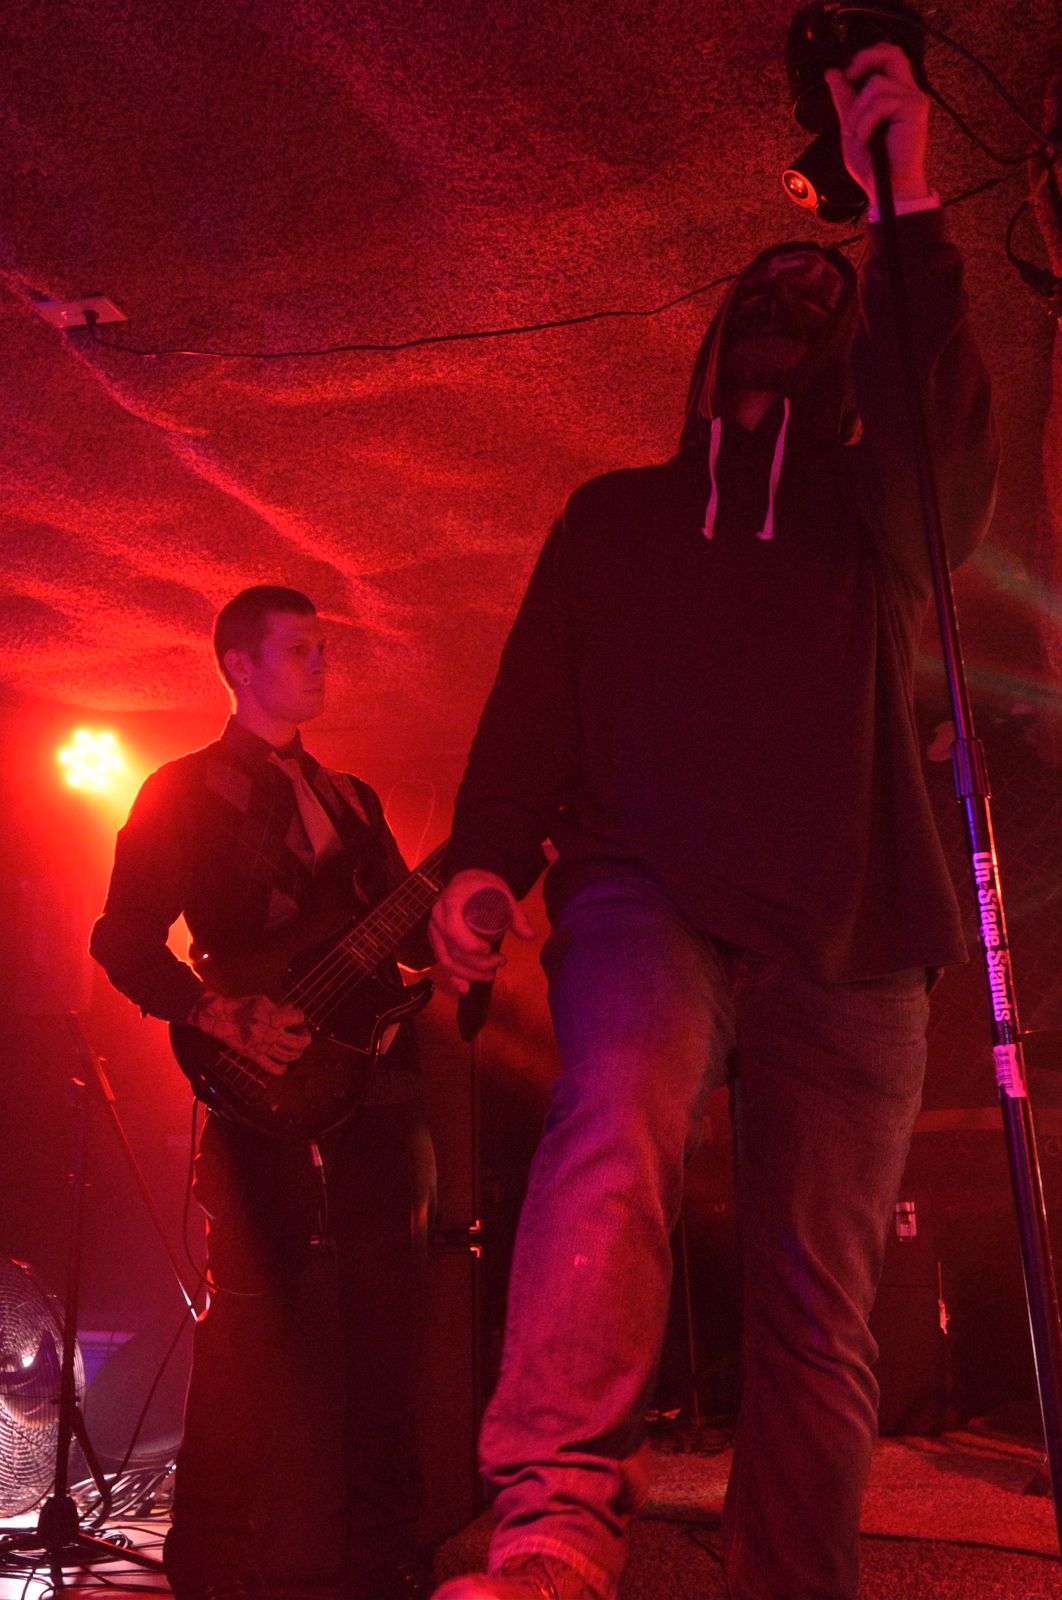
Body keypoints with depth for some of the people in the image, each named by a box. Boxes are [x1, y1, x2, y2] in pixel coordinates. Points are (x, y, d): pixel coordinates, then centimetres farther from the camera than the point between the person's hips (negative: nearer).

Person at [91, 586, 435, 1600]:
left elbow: (411, 935, 19)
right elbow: (125, 941, -4)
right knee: (252, 1311, -5)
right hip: (261, 1085, -6)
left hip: (372, 1074, 6)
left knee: (383, 1312, 8)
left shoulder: (350, 798, 21)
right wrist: (217, 1014, -18)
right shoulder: (184, 792, 4)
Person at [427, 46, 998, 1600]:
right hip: (648, 890, -1)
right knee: (618, 1115, -33)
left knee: (818, 1315, 0)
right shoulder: (619, 512, 23)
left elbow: (951, 459, -3)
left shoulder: (874, 511, 22)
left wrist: (907, 218, -8)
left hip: (848, 941, 2)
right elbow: (534, 695, 12)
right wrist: (484, 857, -4)